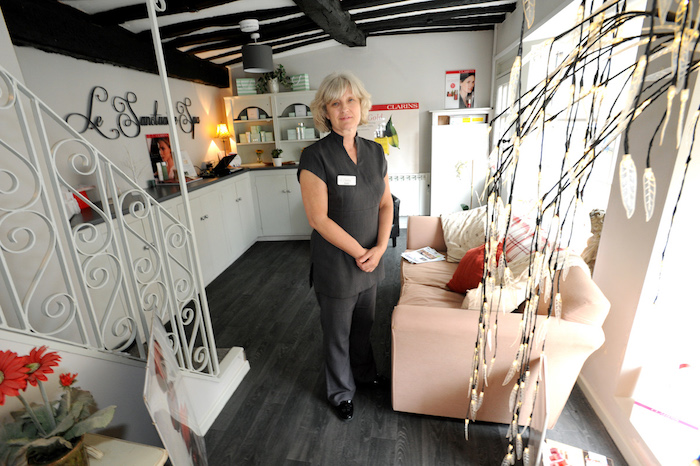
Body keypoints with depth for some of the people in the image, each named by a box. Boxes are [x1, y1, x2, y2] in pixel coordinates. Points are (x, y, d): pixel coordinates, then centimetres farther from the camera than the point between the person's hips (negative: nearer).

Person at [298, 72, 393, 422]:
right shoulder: (315, 156, -16)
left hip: (371, 261, 5)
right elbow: (319, 218, -19)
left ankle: (364, 373, 53)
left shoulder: (374, 152, 2)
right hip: (336, 266, -5)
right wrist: (360, 253, -15)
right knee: (337, 333, 16)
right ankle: (341, 392, 42)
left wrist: (379, 248, -8)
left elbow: (386, 203, 5)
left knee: (364, 324, 25)